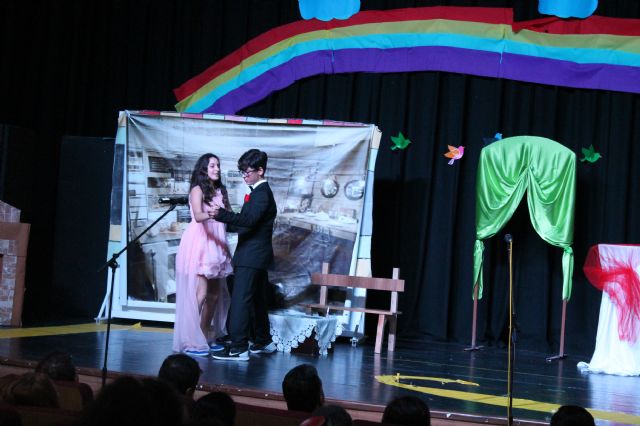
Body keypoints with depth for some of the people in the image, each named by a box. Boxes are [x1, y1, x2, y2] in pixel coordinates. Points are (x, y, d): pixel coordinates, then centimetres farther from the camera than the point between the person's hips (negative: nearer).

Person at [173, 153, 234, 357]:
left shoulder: (220, 191, 14)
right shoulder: (197, 190, -6)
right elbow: (198, 216, -23)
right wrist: (209, 215, -43)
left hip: (215, 246, 7)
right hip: (198, 245, -7)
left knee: (215, 294, 9)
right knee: (199, 293, -9)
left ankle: (206, 337, 19)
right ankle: (191, 341, -5)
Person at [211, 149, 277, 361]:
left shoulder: (262, 193, -15)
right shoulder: (260, 192, 16)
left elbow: (250, 220, -28)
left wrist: (222, 214, -38)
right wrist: (224, 219, 23)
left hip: (251, 257, -11)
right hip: (257, 256, 11)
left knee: (240, 300, -12)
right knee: (257, 300, 17)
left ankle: (238, 348, -14)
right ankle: (264, 341, 26)